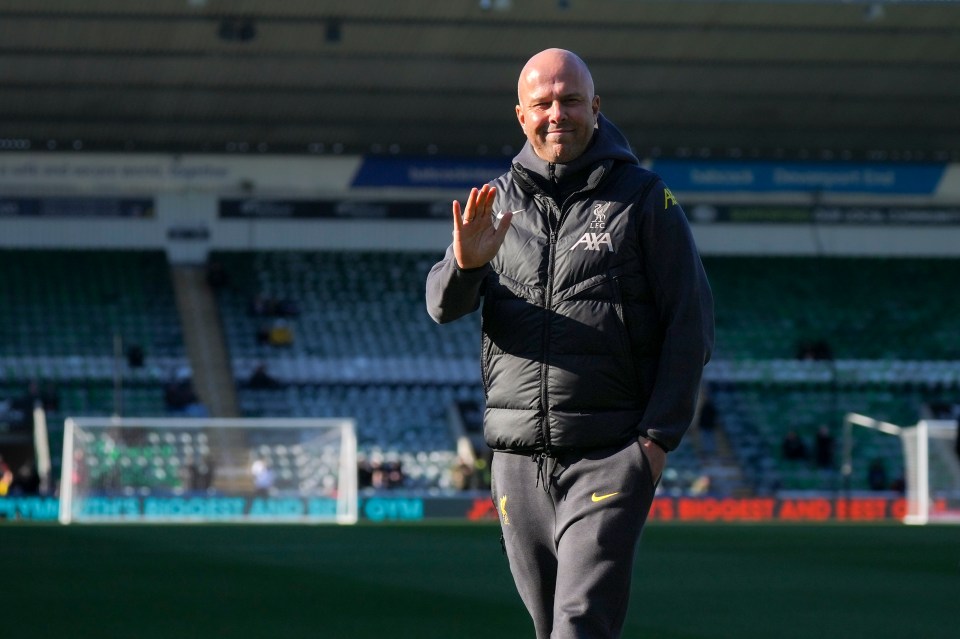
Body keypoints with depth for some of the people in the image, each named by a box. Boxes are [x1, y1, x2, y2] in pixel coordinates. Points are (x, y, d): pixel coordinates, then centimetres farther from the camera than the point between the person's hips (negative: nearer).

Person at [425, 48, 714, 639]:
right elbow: (443, 306, 0)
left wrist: (660, 436, -12)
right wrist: (466, 263, -24)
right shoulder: (501, 202, 11)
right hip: (519, 458, 5)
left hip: (611, 457, -5)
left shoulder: (644, 200, 0)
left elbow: (692, 324, -2)